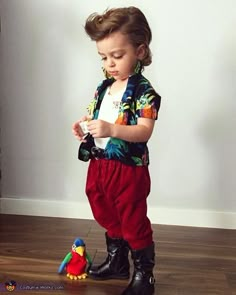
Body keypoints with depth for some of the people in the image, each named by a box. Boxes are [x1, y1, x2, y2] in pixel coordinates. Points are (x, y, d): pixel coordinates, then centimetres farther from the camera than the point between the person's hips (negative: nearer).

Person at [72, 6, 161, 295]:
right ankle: (116, 262, 43)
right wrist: (83, 124, -4)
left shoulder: (144, 92, -15)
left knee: (134, 224, 5)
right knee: (109, 219, 22)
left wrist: (111, 129, -38)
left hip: (129, 169, -8)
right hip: (99, 165, 8)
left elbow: (144, 131, -25)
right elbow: (94, 115, 18)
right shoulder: (104, 87, 7)